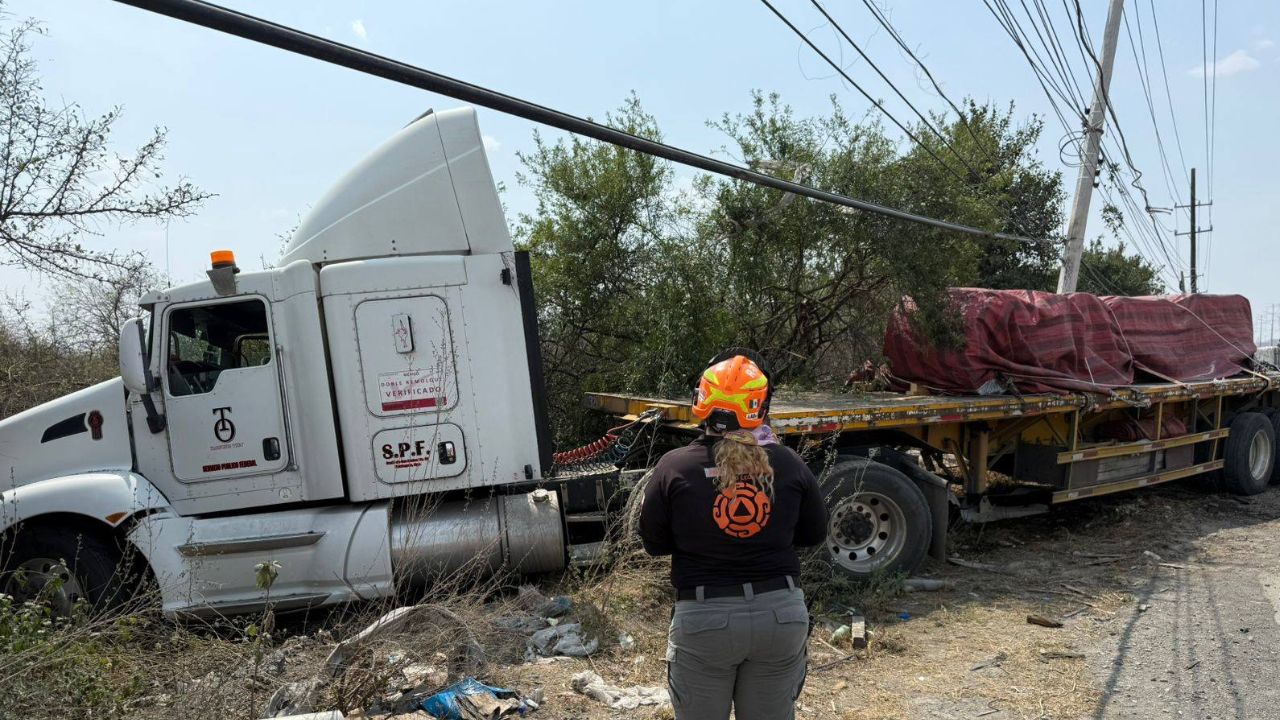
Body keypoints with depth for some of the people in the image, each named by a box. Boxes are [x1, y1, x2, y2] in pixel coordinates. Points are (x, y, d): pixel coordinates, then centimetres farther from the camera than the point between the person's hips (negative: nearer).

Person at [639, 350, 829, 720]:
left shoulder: (674, 467, -12)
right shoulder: (788, 463, -6)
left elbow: (654, 543, -1)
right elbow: (814, 534, 7)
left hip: (704, 619, -2)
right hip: (781, 612, 2)